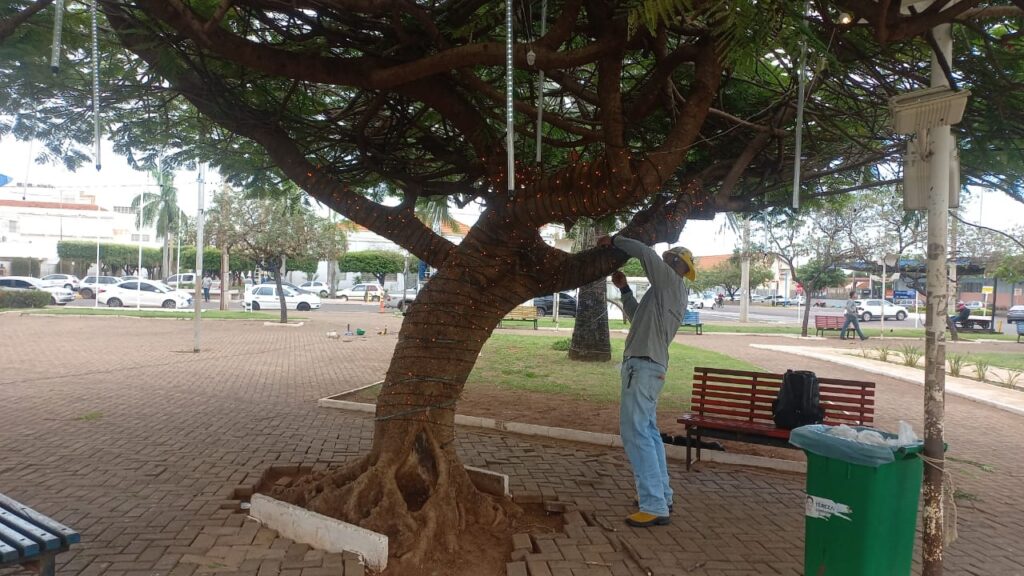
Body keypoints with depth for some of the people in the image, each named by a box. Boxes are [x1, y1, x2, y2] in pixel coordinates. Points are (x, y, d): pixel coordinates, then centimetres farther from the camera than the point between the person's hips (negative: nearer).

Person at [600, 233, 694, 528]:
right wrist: (624, 289, 25)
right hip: (648, 366, 11)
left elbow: (645, 252, -14)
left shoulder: (672, 282, -3)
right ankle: (662, 496, 24)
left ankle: (655, 507, -12)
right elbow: (638, 317, 31)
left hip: (643, 365, -11)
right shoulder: (668, 292, 23)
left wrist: (613, 241, -3)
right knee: (648, 432, 16)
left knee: (636, 433, -13)